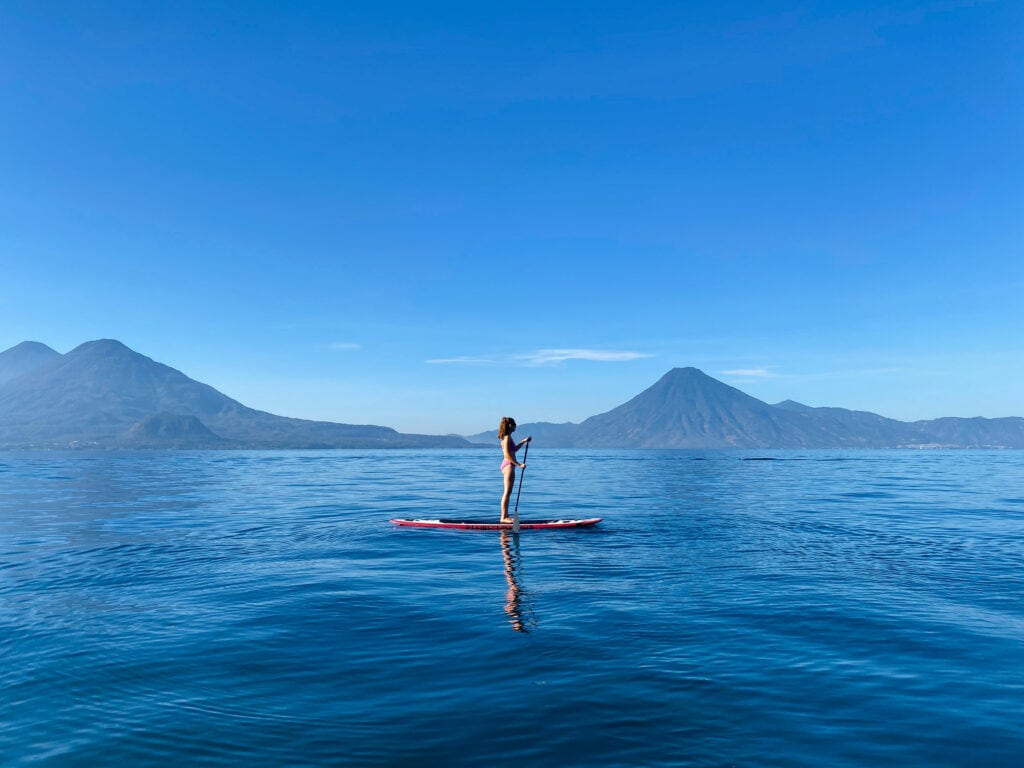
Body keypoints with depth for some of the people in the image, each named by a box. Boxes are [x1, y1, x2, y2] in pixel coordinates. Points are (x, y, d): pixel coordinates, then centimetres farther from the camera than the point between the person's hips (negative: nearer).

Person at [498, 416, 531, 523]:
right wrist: (519, 464, -20)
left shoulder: (508, 437, 16)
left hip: (509, 466, 10)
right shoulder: (507, 438, -14)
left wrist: (524, 441, 28)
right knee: (507, 492, -9)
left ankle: (505, 516, 16)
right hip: (509, 465, -10)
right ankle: (504, 517, -8)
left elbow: (514, 449, 30)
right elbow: (507, 455, -21)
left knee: (508, 493, 12)